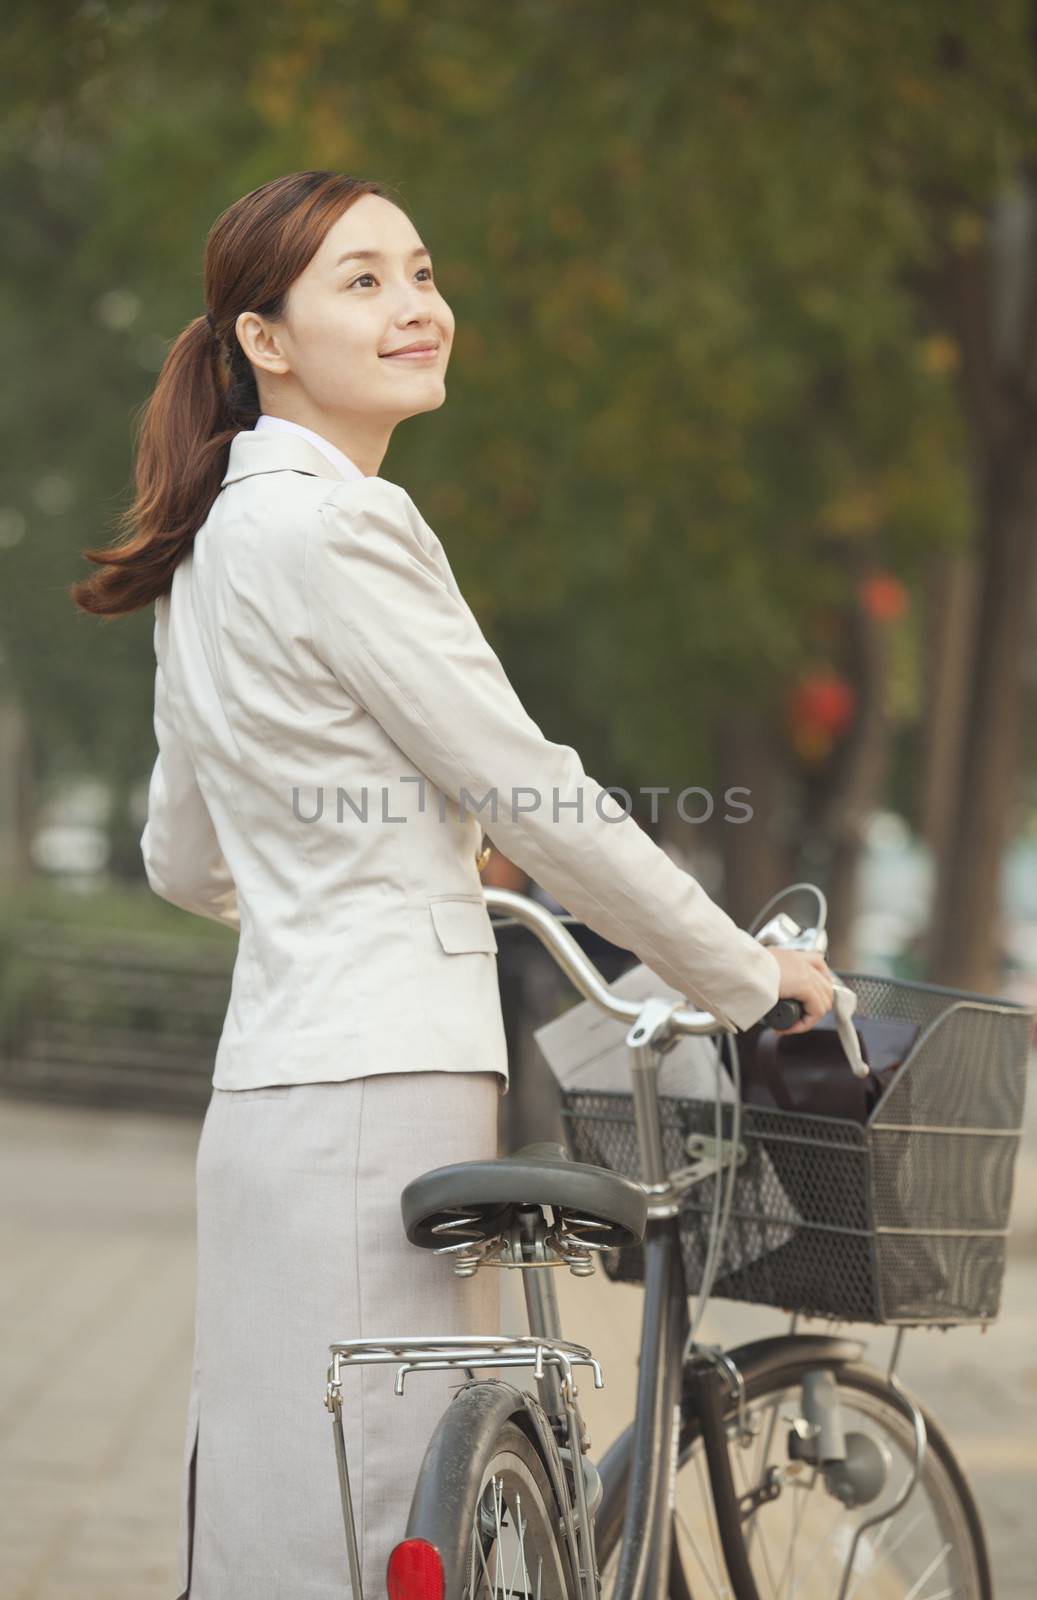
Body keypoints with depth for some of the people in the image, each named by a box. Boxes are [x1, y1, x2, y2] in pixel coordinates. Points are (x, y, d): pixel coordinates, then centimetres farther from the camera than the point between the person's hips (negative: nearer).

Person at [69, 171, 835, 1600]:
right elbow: (538, 801, -10)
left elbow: (182, 866, 26)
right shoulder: (334, 526, -12)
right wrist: (747, 976, 1)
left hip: (280, 1078, 10)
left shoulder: (218, 540, 17)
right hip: (376, 1090, -10)